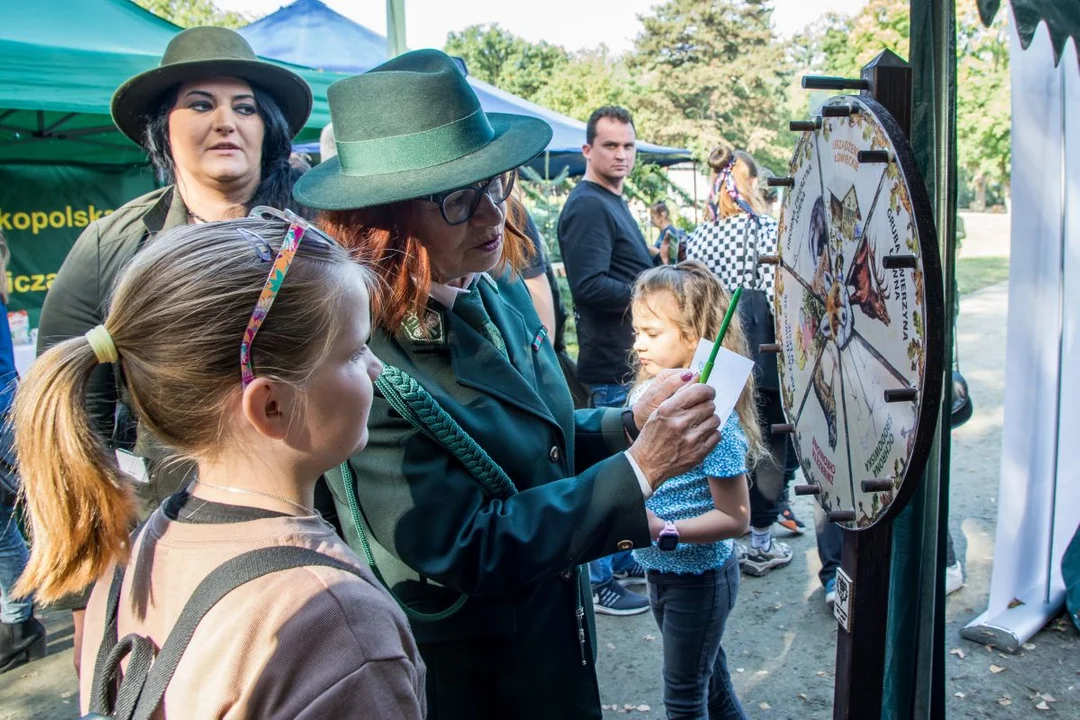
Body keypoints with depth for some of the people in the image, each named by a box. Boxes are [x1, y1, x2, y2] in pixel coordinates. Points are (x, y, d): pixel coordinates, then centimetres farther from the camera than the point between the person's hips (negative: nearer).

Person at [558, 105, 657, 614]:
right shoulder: (587, 206, -16)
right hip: (610, 365, -11)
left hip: (629, 359, 11)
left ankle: (623, 559, 34)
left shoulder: (612, 203, 17)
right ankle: (598, 582, 11)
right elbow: (588, 287, -27)